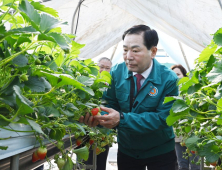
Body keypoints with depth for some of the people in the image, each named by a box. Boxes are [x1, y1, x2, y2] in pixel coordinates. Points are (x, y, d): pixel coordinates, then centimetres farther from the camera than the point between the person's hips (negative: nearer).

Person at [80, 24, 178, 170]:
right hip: (126, 151, 3)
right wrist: (97, 116, -31)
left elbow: (162, 118, -25)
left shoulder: (169, 80, -20)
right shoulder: (116, 72, -10)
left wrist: (121, 118, -37)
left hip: (160, 152, -3)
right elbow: (110, 104, -6)